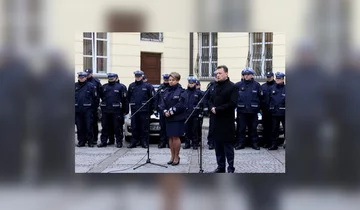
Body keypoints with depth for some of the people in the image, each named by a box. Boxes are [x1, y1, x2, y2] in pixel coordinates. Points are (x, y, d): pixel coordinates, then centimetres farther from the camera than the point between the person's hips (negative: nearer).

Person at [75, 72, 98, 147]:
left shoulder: (90, 86, -1)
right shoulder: (75, 86, 8)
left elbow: (95, 97, 1)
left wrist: (90, 104, 4)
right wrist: (75, 104, 11)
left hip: (87, 110, -3)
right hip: (77, 110, 3)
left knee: (88, 127, -2)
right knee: (79, 127, 8)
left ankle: (90, 141, 6)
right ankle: (81, 141, 17)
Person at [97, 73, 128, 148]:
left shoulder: (120, 87, -1)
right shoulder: (104, 87, 13)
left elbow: (125, 99, -4)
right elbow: (101, 96, 23)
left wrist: (125, 111, -7)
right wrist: (102, 106, 14)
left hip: (116, 110, -4)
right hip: (105, 111, 4)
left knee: (117, 127, 0)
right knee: (105, 127, 8)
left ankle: (119, 142, 10)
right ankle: (103, 141, 17)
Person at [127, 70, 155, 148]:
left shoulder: (147, 86, -1)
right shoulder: (131, 86, 7)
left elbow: (152, 97, 0)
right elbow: (128, 97, 15)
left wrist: (151, 108, 1)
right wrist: (130, 104, 13)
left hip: (144, 110, -2)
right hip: (134, 110, 3)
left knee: (144, 127, 3)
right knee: (134, 127, 7)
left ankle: (144, 142, 11)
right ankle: (133, 142, 14)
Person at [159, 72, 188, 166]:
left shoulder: (181, 91, -6)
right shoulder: (166, 91, 13)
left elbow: (181, 105, -16)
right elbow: (162, 103, 8)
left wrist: (171, 111, -16)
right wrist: (165, 111, -10)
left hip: (178, 118, -6)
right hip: (168, 118, 6)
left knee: (176, 137, -3)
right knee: (170, 137, 10)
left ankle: (176, 157, 9)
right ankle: (172, 156, 21)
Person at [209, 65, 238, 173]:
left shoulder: (232, 87, -6)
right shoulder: (216, 86, 15)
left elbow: (232, 103, -15)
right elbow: (211, 100, 17)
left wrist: (217, 109, -15)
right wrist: (212, 107, -5)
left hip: (227, 121, -6)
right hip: (216, 120, 6)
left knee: (228, 145, -2)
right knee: (218, 145, 10)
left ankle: (231, 168, 7)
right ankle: (221, 166, 20)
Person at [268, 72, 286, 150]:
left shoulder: (285, 88, -1)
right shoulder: (273, 89, 12)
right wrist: (270, 109, 10)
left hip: (283, 112, -4)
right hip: (274, 112, 4)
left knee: (285, 129, 2)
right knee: (274, 129, 7)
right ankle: (274, 144, 15)